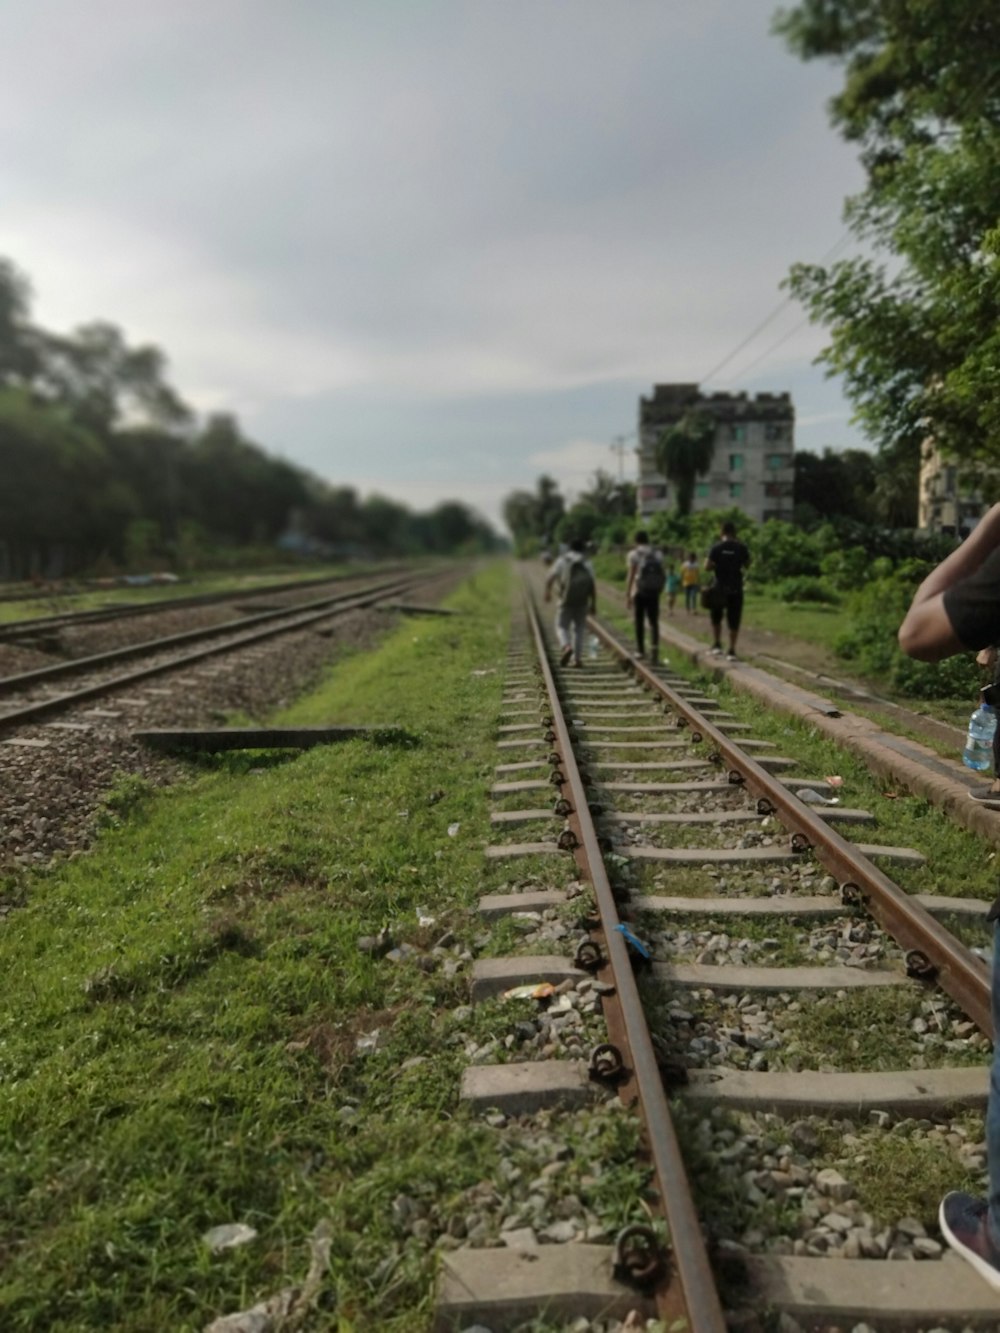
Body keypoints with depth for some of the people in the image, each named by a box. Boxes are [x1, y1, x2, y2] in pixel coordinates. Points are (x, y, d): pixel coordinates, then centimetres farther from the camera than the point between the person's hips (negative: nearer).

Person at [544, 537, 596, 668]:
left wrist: (548, 592, 13)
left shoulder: (562, 561, 3)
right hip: (582, 602, 2)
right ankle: (577, 658, 7)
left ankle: (566, 646, -23)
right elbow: (593, 585, -2)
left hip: (566, 602, -2)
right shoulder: (586, 564, 7)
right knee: (579, 629, 12)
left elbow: (550, 579, -4)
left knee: (561, 626, 6)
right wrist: (593, 604, 1)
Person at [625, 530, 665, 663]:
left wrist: (627, 596, -6)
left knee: (639, 621, 8)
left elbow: (631, 576, -8)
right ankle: (654, 647, -11)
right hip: (654, 592, 3)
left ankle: (640, 650, 14)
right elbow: (664, 576, 8)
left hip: (639, 592, -3)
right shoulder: (656, 554, 10)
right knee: (654, 622, 6)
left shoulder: (634, 554, -2)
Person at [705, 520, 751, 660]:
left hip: (720, 588, -1)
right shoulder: (741, 547, -2)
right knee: (734, 621, 4)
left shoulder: (717, 547, -7)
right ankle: (732, 651, 4)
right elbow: (747, 564, 10)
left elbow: (707, 566, -10)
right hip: (736, 589, 1)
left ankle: (717, 644, 12)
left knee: (716, 618, 18)